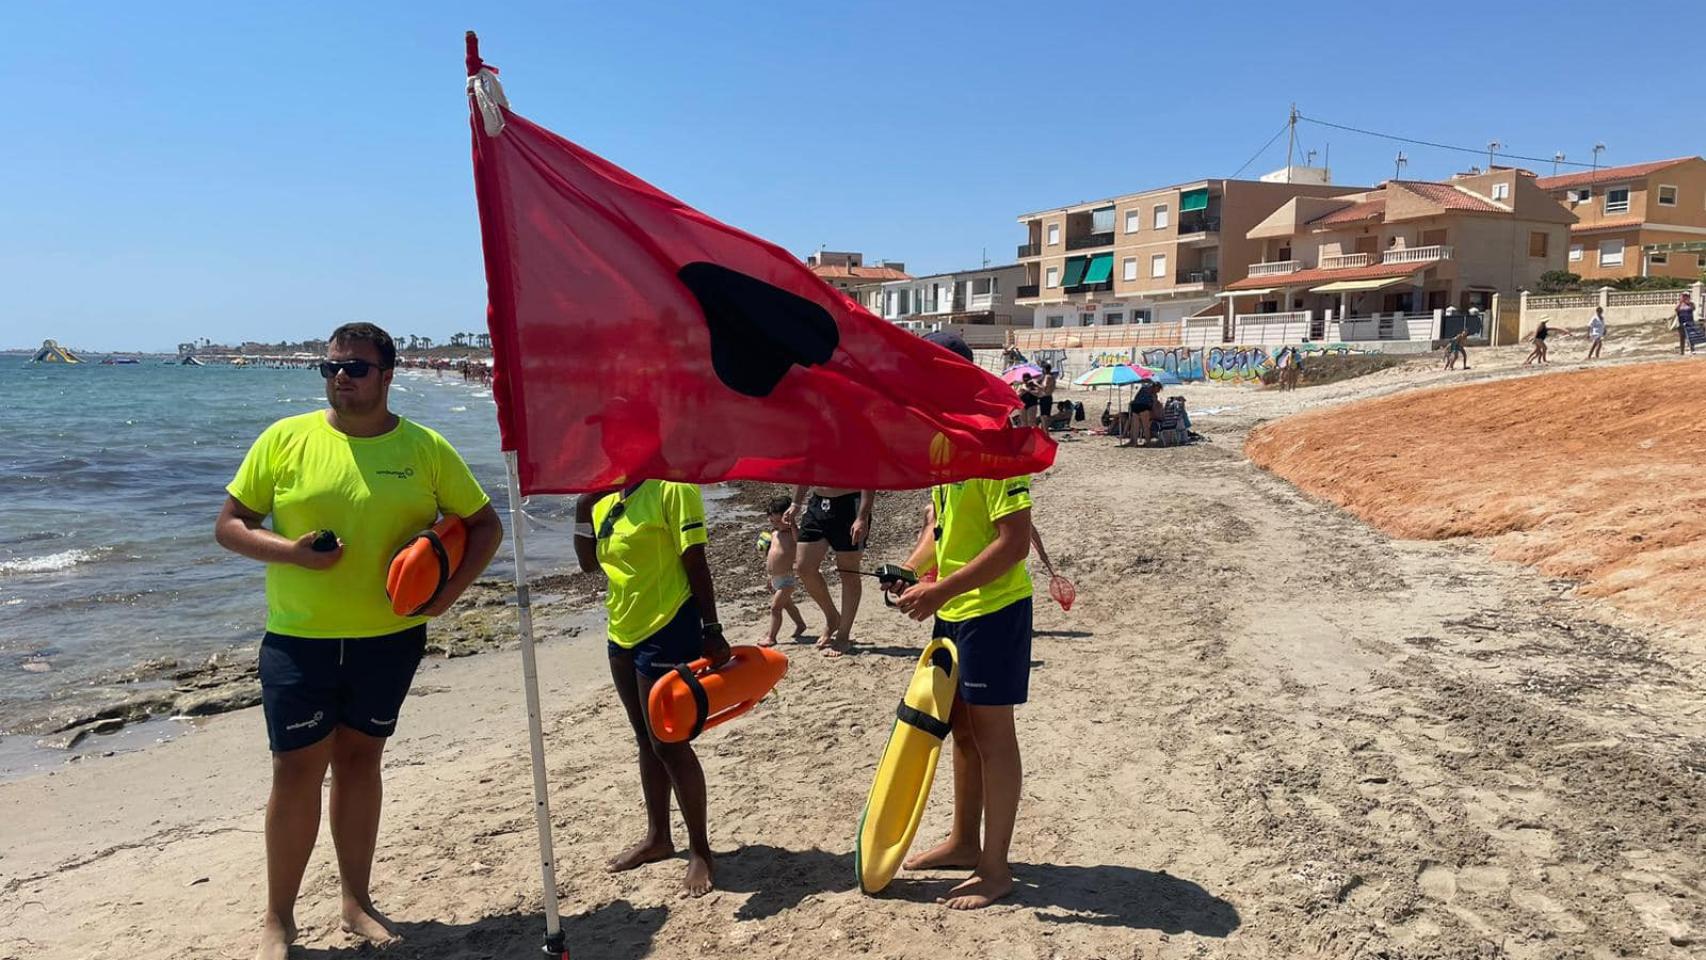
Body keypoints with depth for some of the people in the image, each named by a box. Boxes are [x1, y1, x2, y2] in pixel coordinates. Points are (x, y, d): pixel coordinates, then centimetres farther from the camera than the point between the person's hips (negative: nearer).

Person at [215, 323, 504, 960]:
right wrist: (289, 551, -17)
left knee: (359, 759, 14)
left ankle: (357, 902, 28)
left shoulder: (425, 448, -2)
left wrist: (448, 593, -10)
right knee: (297, 769, 3)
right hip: (298, 641, -1)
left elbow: (484, 525, 4)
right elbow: (228, 526, 2)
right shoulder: (286, 438, -3)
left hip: (391, 639, 1)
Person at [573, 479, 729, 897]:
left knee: (669, 743, -4)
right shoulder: (606, 499, 10)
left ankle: (700, 850, 11)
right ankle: (657, 837, 32)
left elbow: (696, 563, -16)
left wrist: (711, 629, -18)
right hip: (622, 633, 9)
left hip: (667, 631, -9)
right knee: (646, 741, 18)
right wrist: (584, 504, 2)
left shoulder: (671, 487, -15)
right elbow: (590, 563, 12)